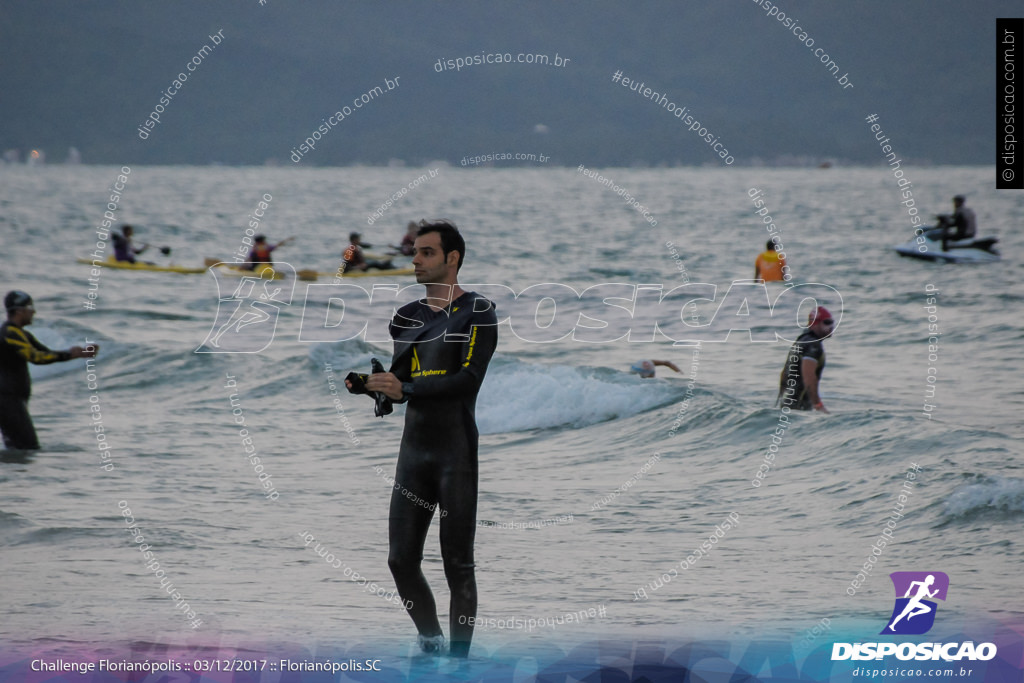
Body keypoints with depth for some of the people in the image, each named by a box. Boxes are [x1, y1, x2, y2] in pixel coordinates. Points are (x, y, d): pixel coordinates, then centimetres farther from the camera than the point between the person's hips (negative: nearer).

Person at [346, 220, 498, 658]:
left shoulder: (477, 313, -5)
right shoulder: (407, 317, 15)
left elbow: (469, 378, -17)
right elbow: (399, 383, 16)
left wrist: (405, 389, -24)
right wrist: (364, 384, -5)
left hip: (457, 452, -6)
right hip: (414, 448, 6)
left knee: (457, 565, -3)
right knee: (401, 560, 4)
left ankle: (458, 659, 1)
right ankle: (432, 644, 21)